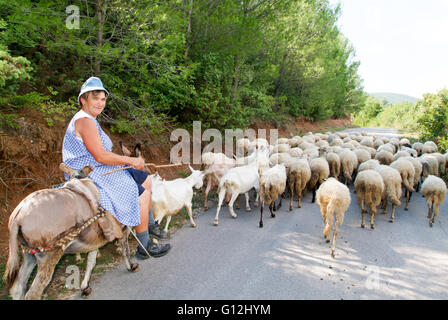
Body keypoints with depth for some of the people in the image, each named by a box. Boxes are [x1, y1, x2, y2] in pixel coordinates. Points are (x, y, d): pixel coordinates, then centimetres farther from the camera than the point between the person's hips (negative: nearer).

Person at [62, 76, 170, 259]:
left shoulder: (89, 120, 15)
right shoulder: (85, 121, -19)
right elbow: (101, 156, -26)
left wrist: (128, 160, 6)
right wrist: (131, 161, -17)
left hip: (98, 169, 11)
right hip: (90, 176, -11)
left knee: (145, 180, 13)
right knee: (141, 194, -16)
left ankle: (151, 225, 24)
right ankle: (145, 247, -5)